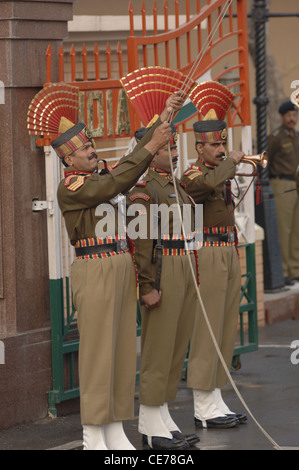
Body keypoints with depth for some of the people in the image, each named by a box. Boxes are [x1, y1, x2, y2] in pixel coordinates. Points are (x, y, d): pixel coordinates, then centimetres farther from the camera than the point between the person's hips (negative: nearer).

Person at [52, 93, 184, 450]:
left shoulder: (98, 179, 16)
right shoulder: (70, 187, -10)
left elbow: (132, 163, 13)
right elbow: (117, 183, -23)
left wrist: (163, 119, 4)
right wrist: (152, 146, -24)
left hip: (121, 269, 9)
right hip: (94, 272, -9)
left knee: (122, 351, 8)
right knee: (97, 351, -6)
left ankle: (116, 435, 13)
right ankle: (93, 439, -1)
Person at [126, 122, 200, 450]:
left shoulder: (176, 186, 17)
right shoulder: (143, 188, -11)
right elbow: (142, 241, -16)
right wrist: (148, 287, -21)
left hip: (185, 272, 9)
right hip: (161, 273, -9)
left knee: (176, 347, 10)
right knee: (158, 349, -6)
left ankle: (163, 420, 15)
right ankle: (151, 428, -2)